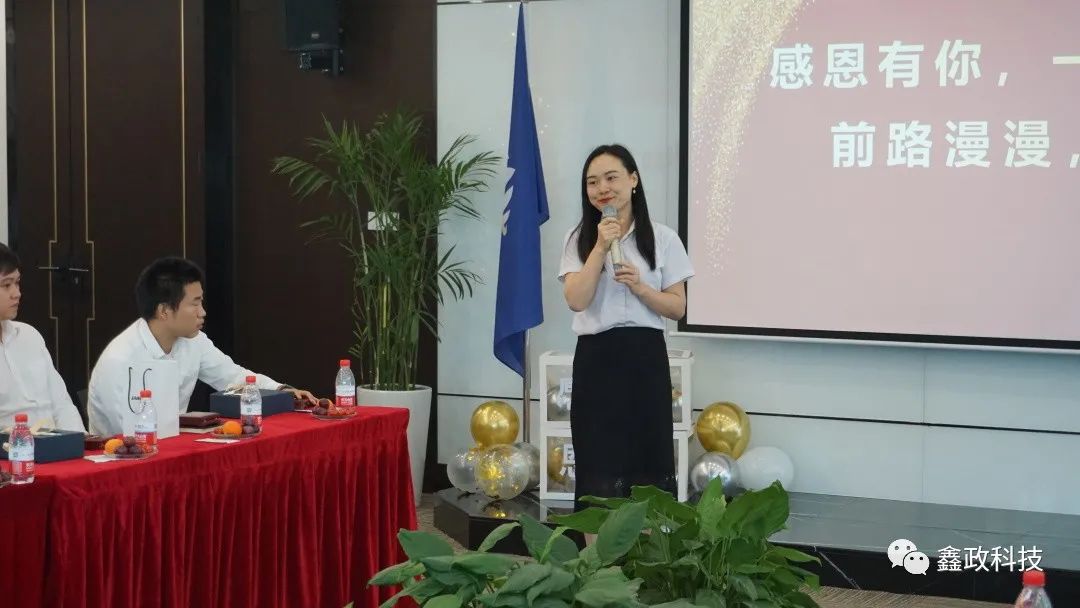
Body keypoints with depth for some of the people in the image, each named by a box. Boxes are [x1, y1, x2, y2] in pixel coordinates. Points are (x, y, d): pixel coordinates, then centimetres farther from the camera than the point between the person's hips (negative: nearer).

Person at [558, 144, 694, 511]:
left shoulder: (662, 239, 3)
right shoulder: (579, 239, 4)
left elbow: (677, 308, 2)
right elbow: (576, 300, -10)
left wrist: (640, 287, -14)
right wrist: (601, 247, -15)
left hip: (645, 358, 0)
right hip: (596, 359, 0)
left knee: (647, 461, 3)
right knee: (598, 466, 0)